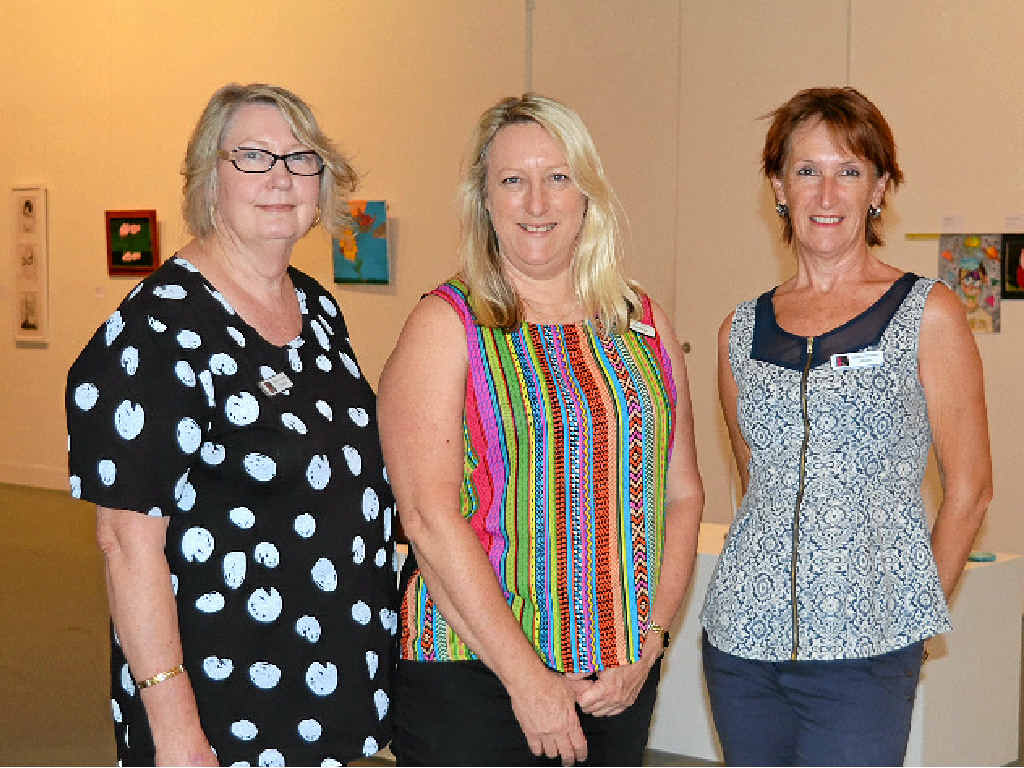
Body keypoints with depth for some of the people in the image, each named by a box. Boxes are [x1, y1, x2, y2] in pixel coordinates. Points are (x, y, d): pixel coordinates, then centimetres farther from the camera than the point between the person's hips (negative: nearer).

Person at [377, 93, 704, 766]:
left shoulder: (644, 325, 8)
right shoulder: (445, 326, -5)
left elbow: (682, 494, 8)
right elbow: (429, 518, -13)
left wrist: (646, 646, -3)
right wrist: (527, 678, -15)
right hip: (472, 671, -3)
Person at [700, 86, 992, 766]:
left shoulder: (927, 315, -3)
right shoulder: (743, 332, 8)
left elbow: (969, 490, 1)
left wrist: (911, 612, 4)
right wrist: (776, 596, 13)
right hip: (742, 635, 4)